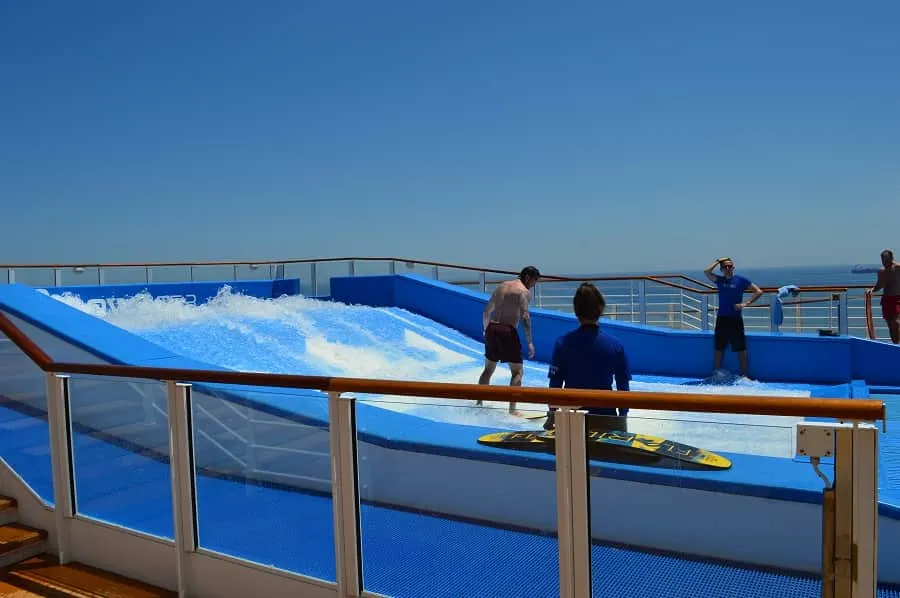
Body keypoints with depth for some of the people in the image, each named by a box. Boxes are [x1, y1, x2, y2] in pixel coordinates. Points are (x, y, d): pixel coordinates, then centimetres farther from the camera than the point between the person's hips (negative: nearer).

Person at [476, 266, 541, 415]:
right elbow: (525, 317, -15)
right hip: (508, 331, -7)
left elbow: (486, 311, 20)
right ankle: (512, 409, -6)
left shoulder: (501, 286, 18)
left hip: (492, 328, 7)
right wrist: (529, 342, -14)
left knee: (488, 369, 20)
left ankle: (479, 402, 25)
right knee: (517, 372, 1)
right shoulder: (524, 291, -3)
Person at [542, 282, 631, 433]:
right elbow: (623, 387, -3)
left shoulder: (563, 343, -9)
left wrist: (551, 416, 8)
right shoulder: (615, 345, -8)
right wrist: (623, 416, 11)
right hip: (605, 417, 0)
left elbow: (555, 384, -5)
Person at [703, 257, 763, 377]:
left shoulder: (741, 280, -1)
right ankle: (717, 373, 19)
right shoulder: (719, 280, 7)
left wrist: (746, 303, -13)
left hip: (735, 319, -3)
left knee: (741, 349, -1)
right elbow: (707, 271, -9)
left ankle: (745, 374, 5)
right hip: (721, 318, 3)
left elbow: (759, 291, -3)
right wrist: (718, 261, 0)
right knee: (719, 348, 10)